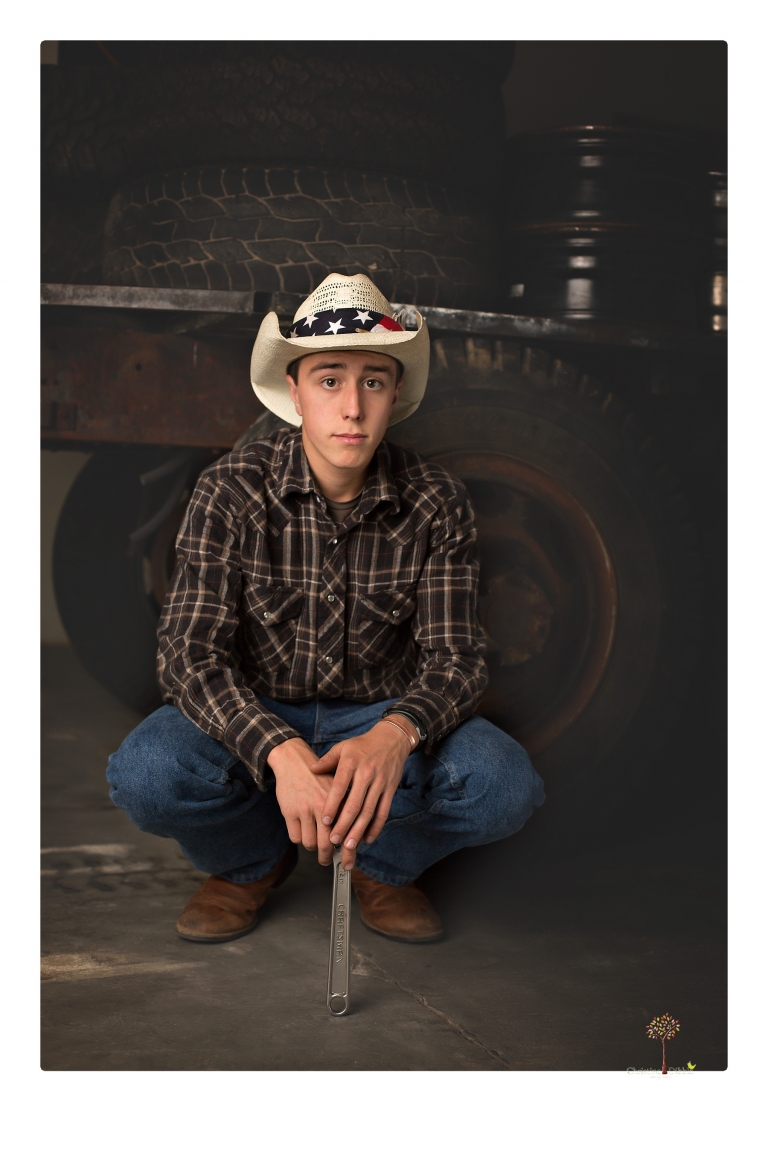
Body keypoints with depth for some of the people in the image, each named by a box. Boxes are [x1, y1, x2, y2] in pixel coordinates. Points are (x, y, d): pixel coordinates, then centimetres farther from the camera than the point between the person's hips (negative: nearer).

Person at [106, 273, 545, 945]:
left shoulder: (437, 504, -10)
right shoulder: (231, 492, -14)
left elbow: (455, 656, -13)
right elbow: (192, 655, -20)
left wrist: (394, 736, -37)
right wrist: (279, 751, -40)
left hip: (383, 717, 1)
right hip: (253, 718, 0)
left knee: (505, 786, -29)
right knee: (147, 775, -32)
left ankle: (381, 863, 6)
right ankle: (251, 860, 4)